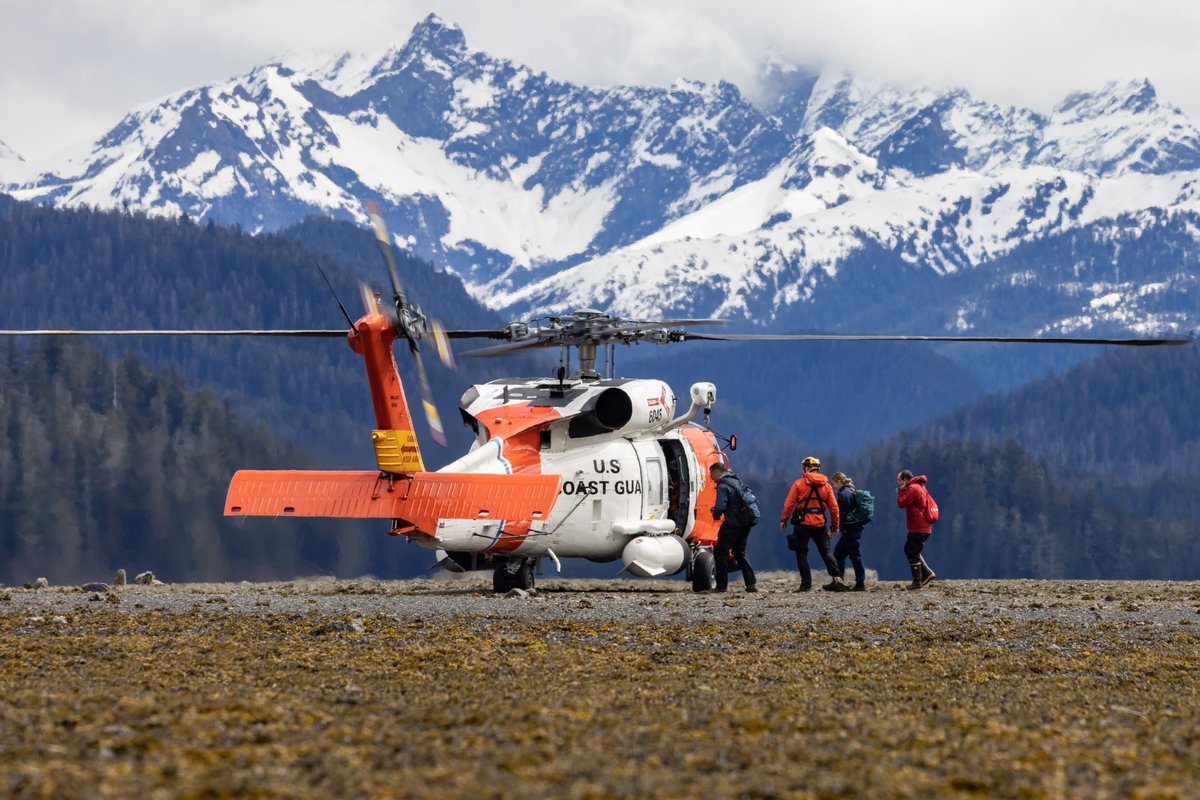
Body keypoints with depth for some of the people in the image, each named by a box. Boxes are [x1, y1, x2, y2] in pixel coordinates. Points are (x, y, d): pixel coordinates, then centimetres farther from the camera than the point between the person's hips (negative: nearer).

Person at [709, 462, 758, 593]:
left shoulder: (723, 486, -14)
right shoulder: (737, 480, 15)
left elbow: (720, 507, -24)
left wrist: (715, 515, 0)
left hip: (732, 524, -9)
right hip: (745, 524, 9)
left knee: (720, 553, 3)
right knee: (740, 552, 19)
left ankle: (722, 586, 1)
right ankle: (751, 583, 10)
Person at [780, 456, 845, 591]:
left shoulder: (799, 483, -3)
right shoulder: (825, 485, 7)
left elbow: (789, 503, -7)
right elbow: (834, 507, 7)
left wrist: (783, 519, 3)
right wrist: (835, 525, 17)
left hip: (802, 524, -3)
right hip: (819, 524, 3)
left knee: (801, 553, 5)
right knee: (826, 551, 8)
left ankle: (806, 583, -1)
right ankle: (837, 578, -7)